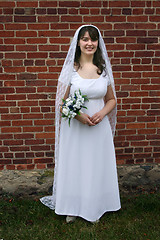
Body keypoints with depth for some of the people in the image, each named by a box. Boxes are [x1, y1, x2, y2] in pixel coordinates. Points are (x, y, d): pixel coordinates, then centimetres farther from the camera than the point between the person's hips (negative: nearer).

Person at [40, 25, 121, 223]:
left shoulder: (103, 69, 2)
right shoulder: (71, 68, -5)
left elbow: (112, 99, 9)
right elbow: (62, 102, -3)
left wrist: (102, 113, -11)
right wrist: (78, 115, -19)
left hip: (99, 126, 2)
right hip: (74, 127, -2)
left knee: (97, 167, 12)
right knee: (74, 166, 10)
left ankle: (94, 207, 34)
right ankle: (73, 208, 32)